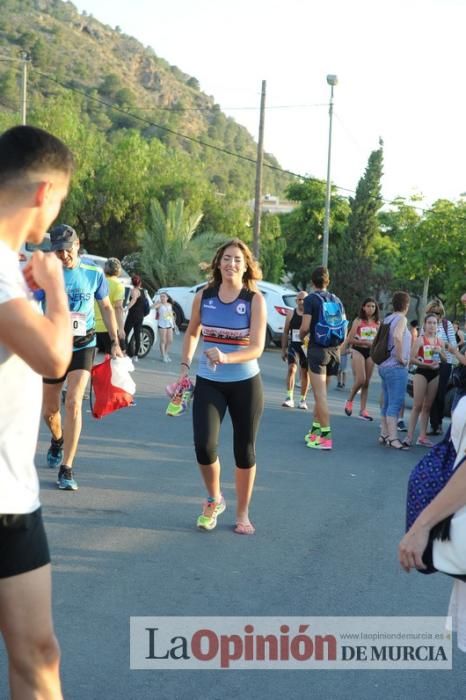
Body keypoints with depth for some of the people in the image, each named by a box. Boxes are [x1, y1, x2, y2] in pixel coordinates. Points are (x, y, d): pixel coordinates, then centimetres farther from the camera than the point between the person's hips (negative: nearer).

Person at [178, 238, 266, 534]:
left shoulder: (255, 300, -10)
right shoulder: (203, 297, -1)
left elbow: (257, 347, -16)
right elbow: (192, 332, 16)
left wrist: (227, 357, -33)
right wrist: (185, 365, 6)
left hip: (245, 383, -1)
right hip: (209, 382, 2)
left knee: (245, 450, 6)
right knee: (204, 445, -13)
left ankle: (243, 514, 24)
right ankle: (215, 499, 16)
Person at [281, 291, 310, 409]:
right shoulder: (291, 314, 4)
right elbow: (285, 332, 9)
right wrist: (283, 349, 8)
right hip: (293, 346, 1)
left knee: (305, 373, 7)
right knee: (291, 368, -17)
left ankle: (302, 400, 19)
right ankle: (289, 398, -18)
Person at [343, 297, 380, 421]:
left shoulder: (377, 323, 7)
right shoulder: (358, 321, -4)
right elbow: (350, 339, -8)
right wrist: (366, 342, -16)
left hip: (371, 352, 4)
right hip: (358, 350, -4)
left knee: (366, 382, 5)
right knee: (361, 380, -15)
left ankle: (363, 410, 9)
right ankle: (349, 400, 10)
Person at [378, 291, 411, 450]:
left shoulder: (387, 319, 13)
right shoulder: (401, 319, -11)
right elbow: (397, 337, -29)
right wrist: (400, 357, -20)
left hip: (385, 365, 9)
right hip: (396, 367, -9)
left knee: (387, 403, 14)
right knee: (395, 404, -7)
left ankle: (384, 434, 18)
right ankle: (393, 438, -8)